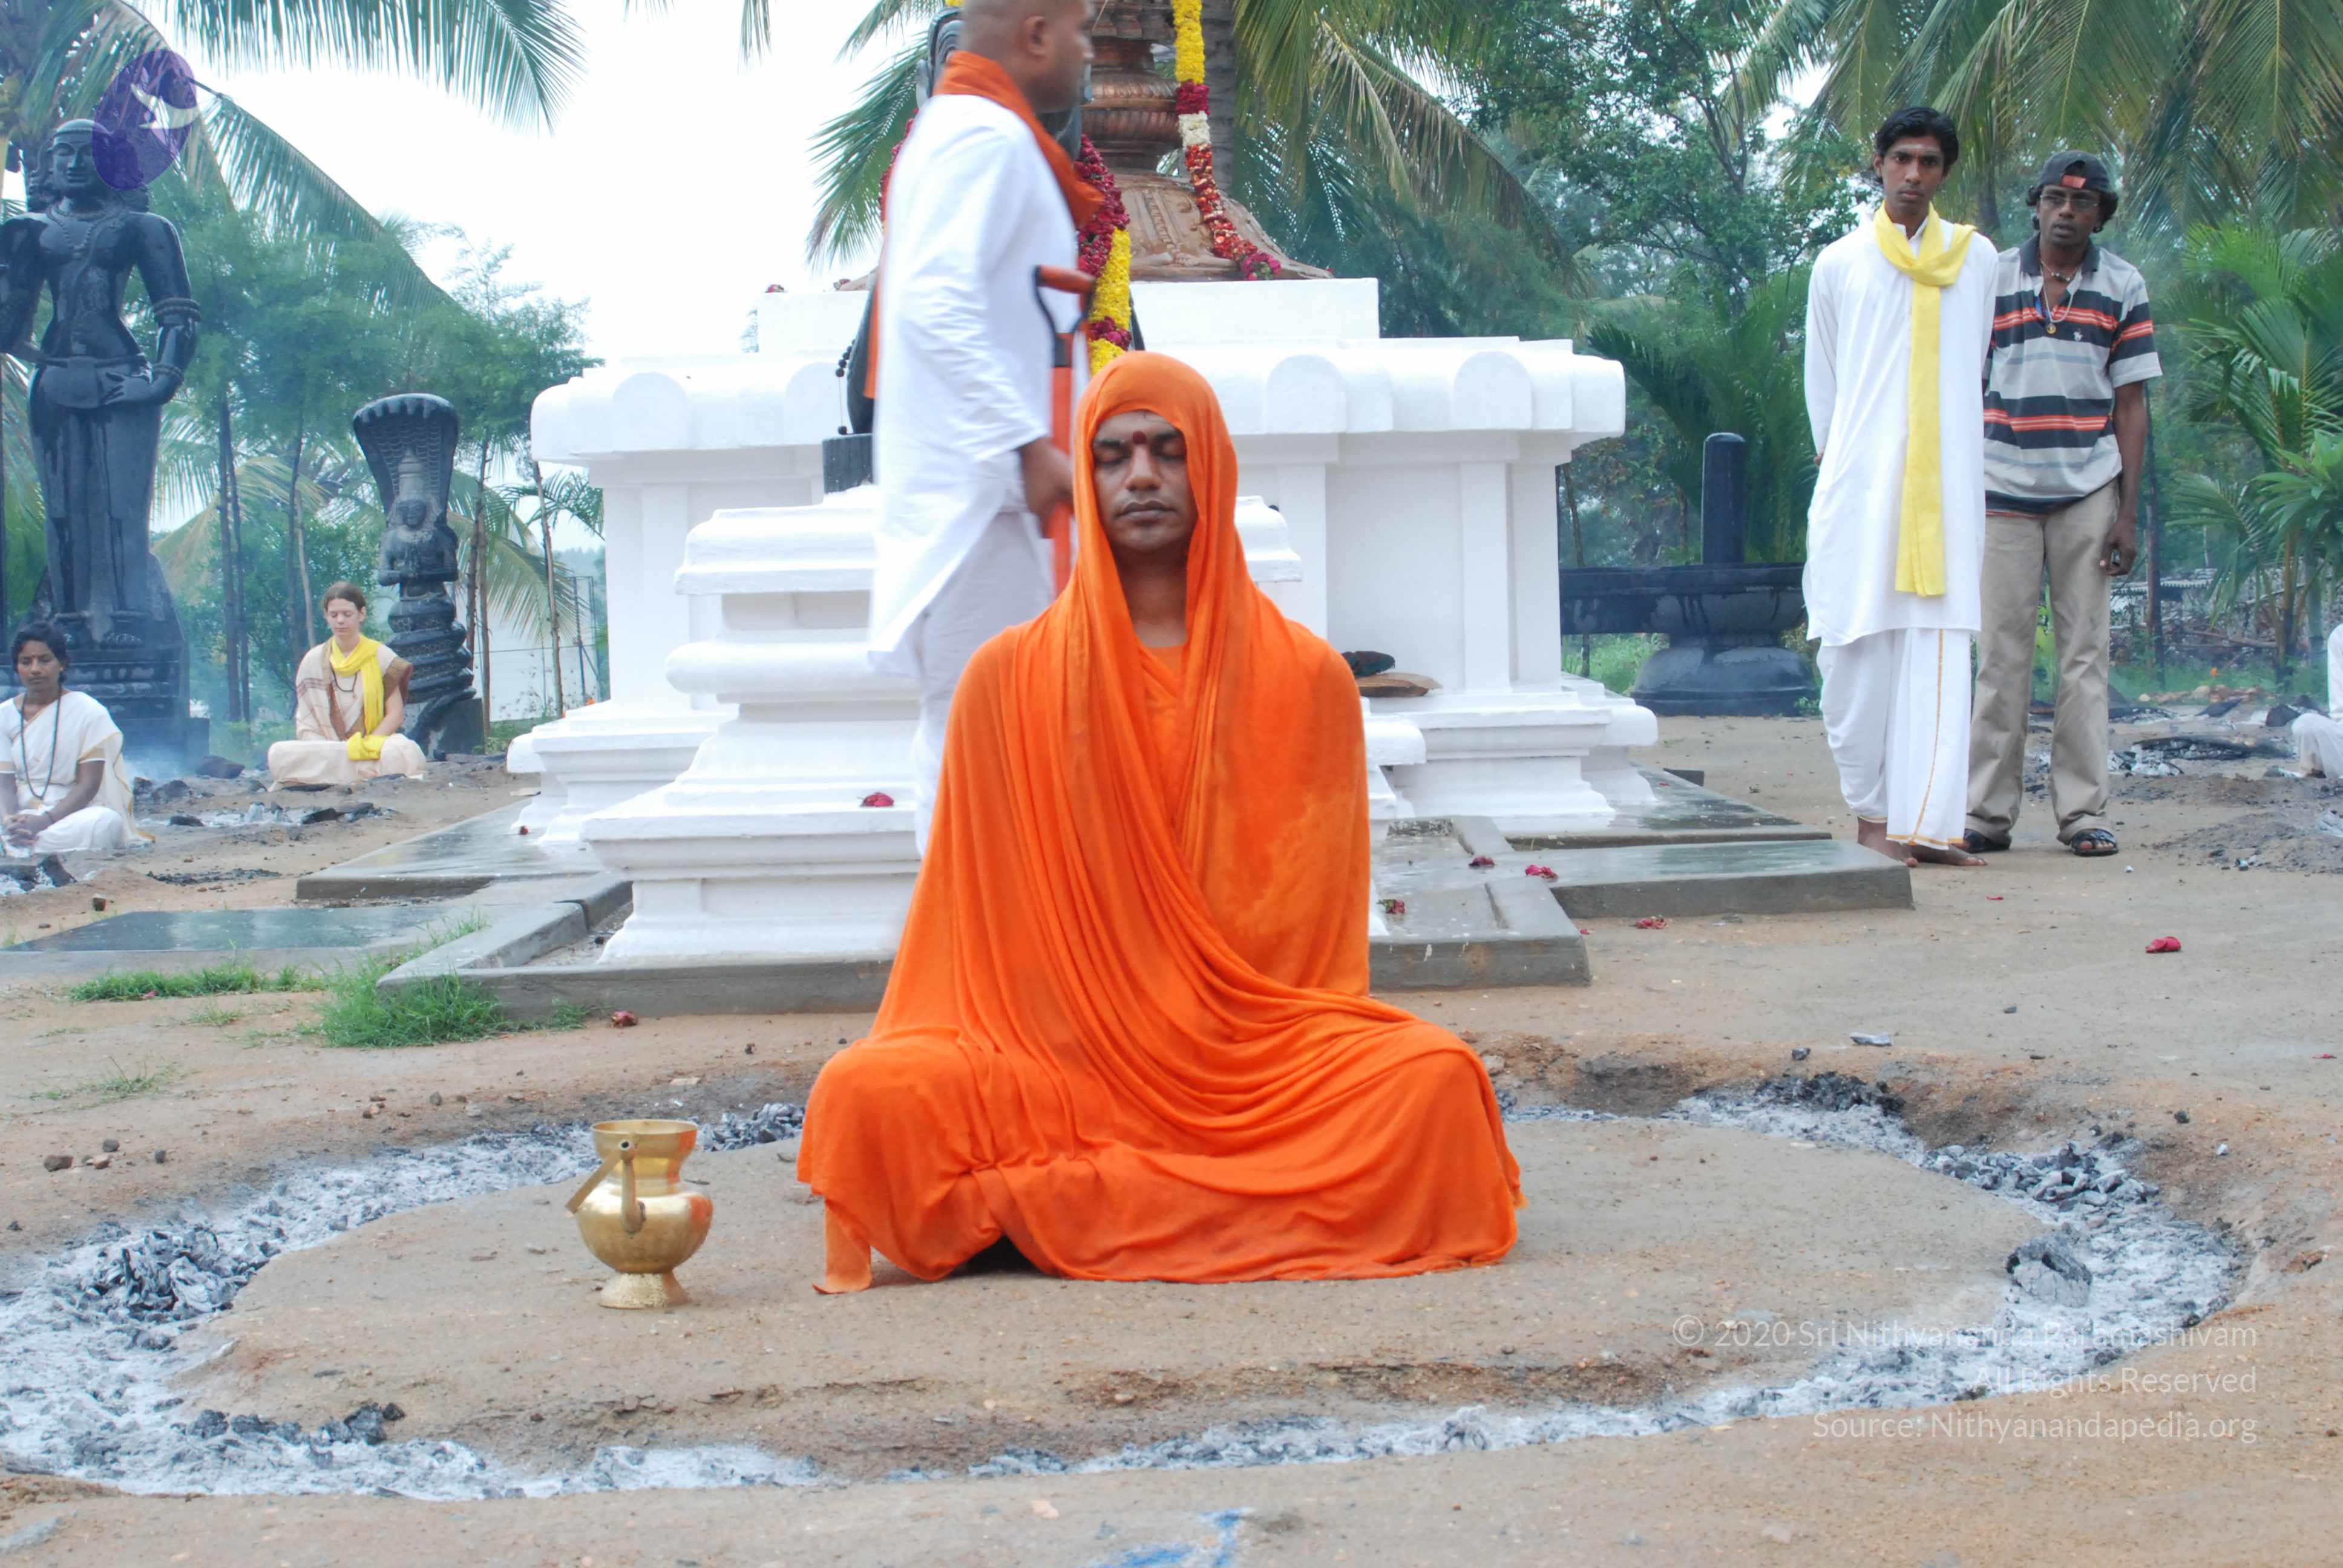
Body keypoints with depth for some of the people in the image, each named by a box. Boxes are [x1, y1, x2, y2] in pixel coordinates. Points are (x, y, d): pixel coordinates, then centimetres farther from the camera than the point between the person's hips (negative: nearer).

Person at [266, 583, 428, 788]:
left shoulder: (381, 657, 5)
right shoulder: (314, 660, 7)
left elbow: (395, 714, 2)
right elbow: (306, 725, 3)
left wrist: (363, 748, -13)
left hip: (374, 746, -2)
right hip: (324, 752, 2)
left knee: (406, 752, -37)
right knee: (279, 754, -31)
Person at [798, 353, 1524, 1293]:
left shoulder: (1305, 678, 8)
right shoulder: (1010, 678, 8)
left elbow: (1317, 920, 8)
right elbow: (976, 914, 9)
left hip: (1256, 1059, 1)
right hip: (1056, 1064, 0)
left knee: (1435, 1080, -29)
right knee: (868, 1094, -29)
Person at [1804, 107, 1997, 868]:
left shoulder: (1976, 261, 13)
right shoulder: (1839, 265, 10)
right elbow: (1821, 384, 14)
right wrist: (1832, 462, 9)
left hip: (1946, 483, 1)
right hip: (1860, 482, -1)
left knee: (1939, 646, -8)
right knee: (1860, 646, -6)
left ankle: (1925, 823, -13)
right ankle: (1871, 810, 5)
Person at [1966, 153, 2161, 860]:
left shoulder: (2124, 288, 6)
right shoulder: (1991, 280, 6)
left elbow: (2130, 403, 5)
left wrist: (2129, 511, -1)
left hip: (2089, 489, 0)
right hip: (2003, 489, 0)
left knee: (2085, 650, 1)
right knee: (2001, 651, 1)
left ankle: (2082, 810, 5)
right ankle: (1989, 810, 4)